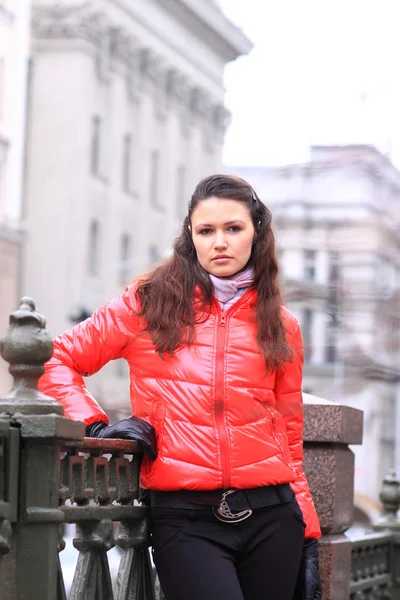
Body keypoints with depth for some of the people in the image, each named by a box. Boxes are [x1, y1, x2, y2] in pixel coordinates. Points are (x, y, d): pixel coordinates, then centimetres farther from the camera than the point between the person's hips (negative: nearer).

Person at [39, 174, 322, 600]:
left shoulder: (281, 327, 13)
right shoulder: (149, 302, 7)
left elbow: (289, 437, 15)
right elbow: (57, 360, 11)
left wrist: (308, 536, 9)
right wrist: (96, 428, -4)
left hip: (271, 516, 3)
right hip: (185, 518, -3)